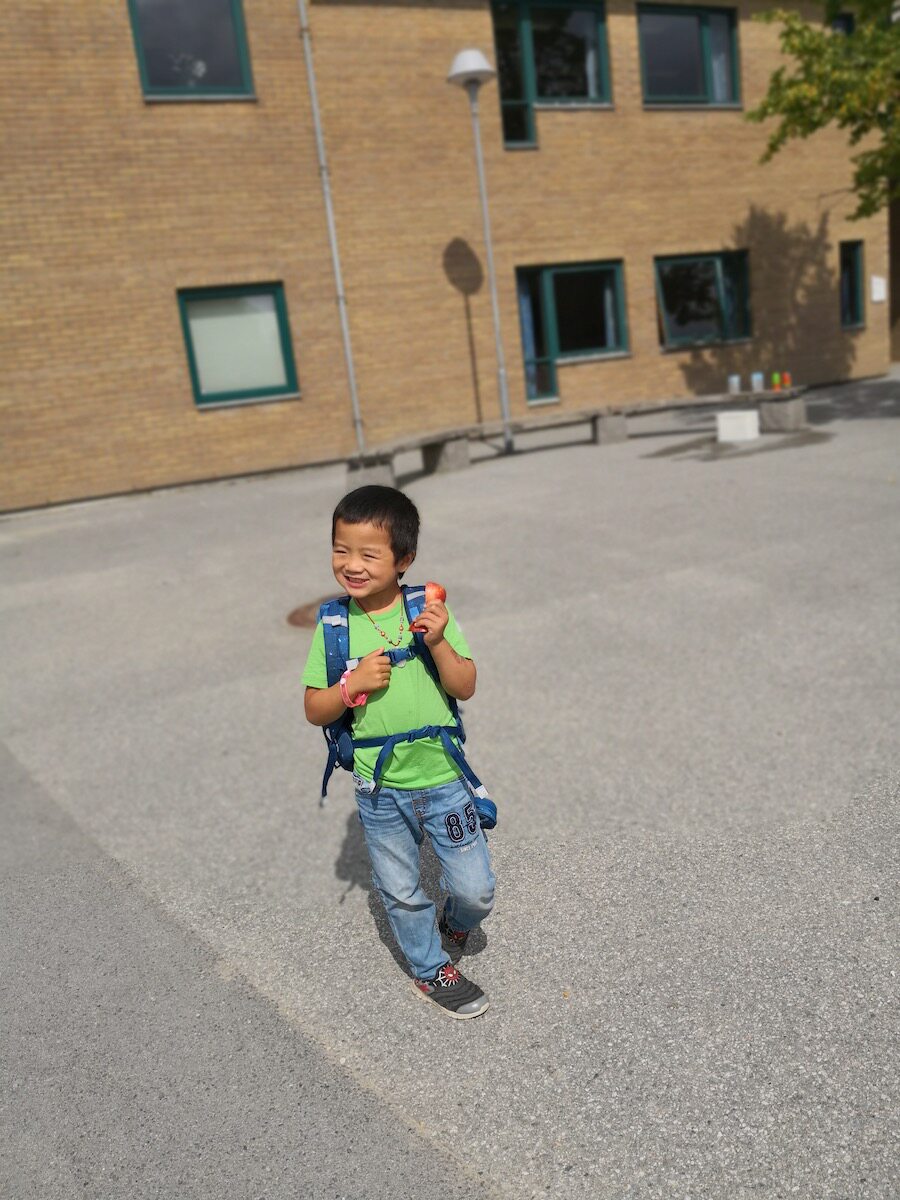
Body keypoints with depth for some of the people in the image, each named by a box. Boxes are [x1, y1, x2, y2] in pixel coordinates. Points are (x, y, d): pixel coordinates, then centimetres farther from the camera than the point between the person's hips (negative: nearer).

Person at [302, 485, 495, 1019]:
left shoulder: (429, 610, -11)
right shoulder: (334, 626, -8)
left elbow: (466, 688, -11)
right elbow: (315, 710, -5)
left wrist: (439, 643, -27)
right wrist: (352, 685, -22)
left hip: (444, 779, -1)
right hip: (380, 790, 1)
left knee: (476, 891, 8)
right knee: (401, 893, 18)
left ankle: (455, 926, 43)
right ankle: (432, 970, 44)